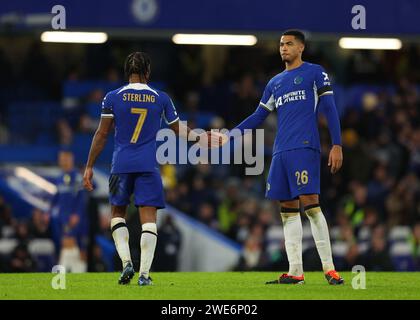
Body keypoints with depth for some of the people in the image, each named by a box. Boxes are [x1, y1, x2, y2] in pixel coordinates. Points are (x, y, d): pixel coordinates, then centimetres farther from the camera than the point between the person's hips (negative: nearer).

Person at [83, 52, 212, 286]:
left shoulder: (113, 97, 1)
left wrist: (89, 166, 6)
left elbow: (102, 135, 1)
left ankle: (126, 262, -2)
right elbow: (181, 131, 13)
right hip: (148, 166, 0)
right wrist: (201, 138, 32)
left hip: (121, 165, 0)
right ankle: (144, 273, -7)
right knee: (149, 218, 0)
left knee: (118, 213, 17)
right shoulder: (161, 99, 3)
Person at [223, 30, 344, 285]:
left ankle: (330, 269, -13)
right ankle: (295, 271, 2)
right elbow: (258, 117, 25)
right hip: (281, 153, 7)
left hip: (304, 149, -7)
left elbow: (330, 110, -2)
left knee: (310, 204, -15)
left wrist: (337, 145, -10)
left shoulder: (314, 73, 4)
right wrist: (228, 135, 15)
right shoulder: (275, 83, 22)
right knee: (288, 210, 2)